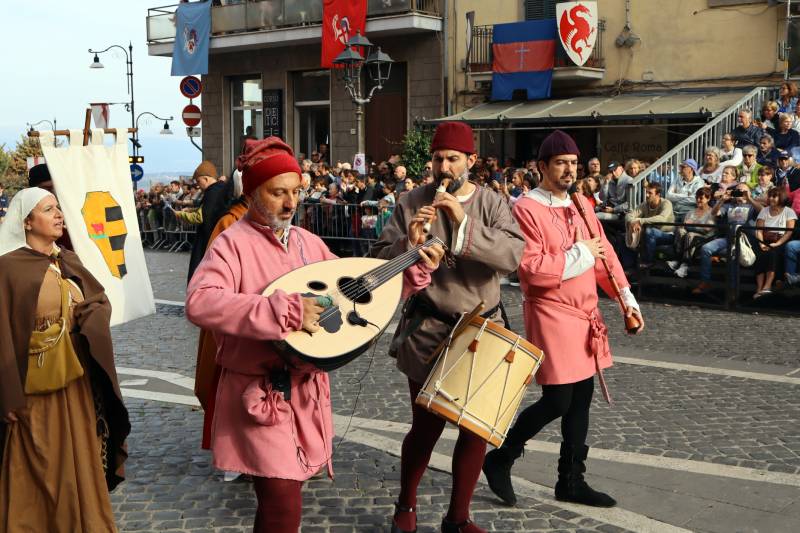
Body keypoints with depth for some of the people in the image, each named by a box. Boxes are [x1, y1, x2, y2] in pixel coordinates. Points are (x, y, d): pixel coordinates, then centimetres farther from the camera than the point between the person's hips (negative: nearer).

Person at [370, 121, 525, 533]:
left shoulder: (492, 204, -1)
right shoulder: (411, 203, -2)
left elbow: (514, 255, -17)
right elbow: (379, 259, -5)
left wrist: (464, 224, -27)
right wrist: (410, 241, -24)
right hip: (427, 331, -2)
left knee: (477, 426, 7)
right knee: (426, 425, 6)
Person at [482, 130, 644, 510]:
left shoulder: (581, 205, 12)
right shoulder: (526, 209, -13)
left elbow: (604, 252, 16)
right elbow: (532, 270, -22)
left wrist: (626, 297, 10)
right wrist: (579, 254, -16)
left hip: (585, 314, 8)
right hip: (550, 315, -8)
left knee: (582, 399, 11)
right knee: (557, 401, -7)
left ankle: (572, 481, 22)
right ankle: (499, 459, 13)